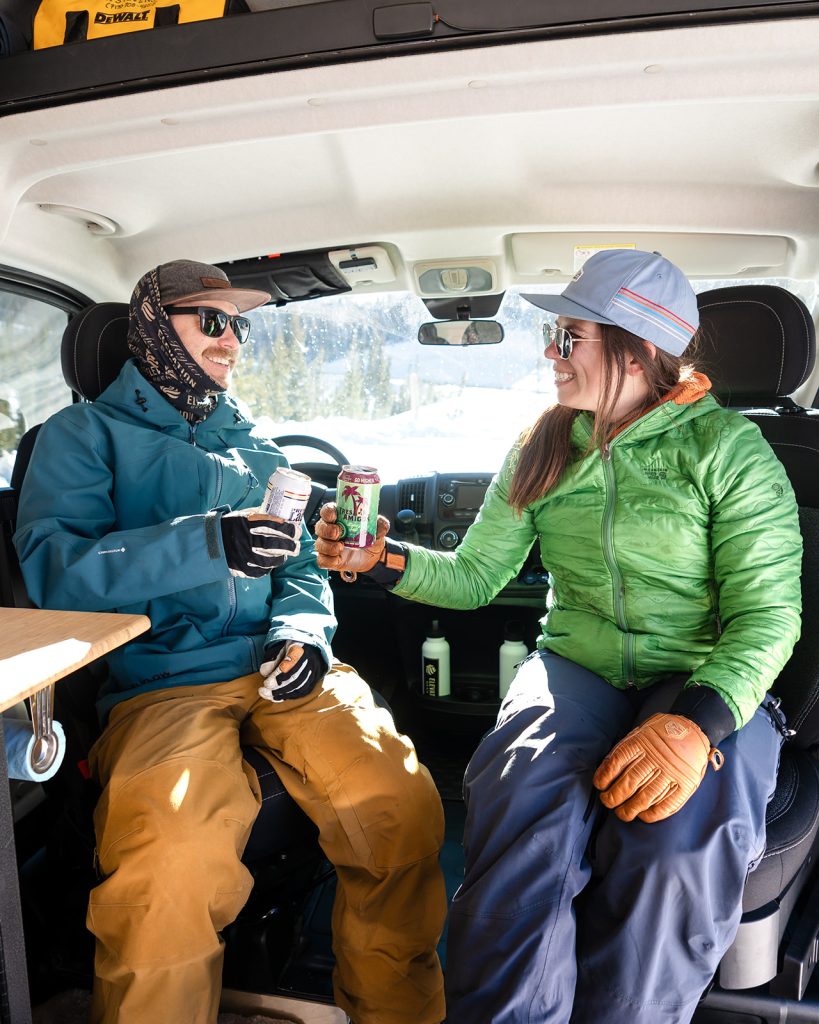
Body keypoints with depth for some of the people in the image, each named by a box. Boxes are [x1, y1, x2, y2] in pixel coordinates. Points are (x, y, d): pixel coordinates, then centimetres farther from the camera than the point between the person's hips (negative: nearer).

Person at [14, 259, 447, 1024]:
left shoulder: (254, 445, 26)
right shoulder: (86, 434, 10)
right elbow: (53, 569, -6)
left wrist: (304, 625, -3)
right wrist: (203, 546, -20)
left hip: (280, 671, 4)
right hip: (159, 681, -3)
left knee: (403, 807, -21)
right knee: (173, 866, -33)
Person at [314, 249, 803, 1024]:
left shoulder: (725, 446, -4)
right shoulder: (542, 452, 8)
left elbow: (767, 613, -9)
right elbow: (475, 576, 10)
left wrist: (698, 720, -26)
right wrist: (384, 560, -9)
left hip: (706, 686, -1)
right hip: (576, 670, 2)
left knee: (677, 851, -31)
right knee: (526, 816, -30)